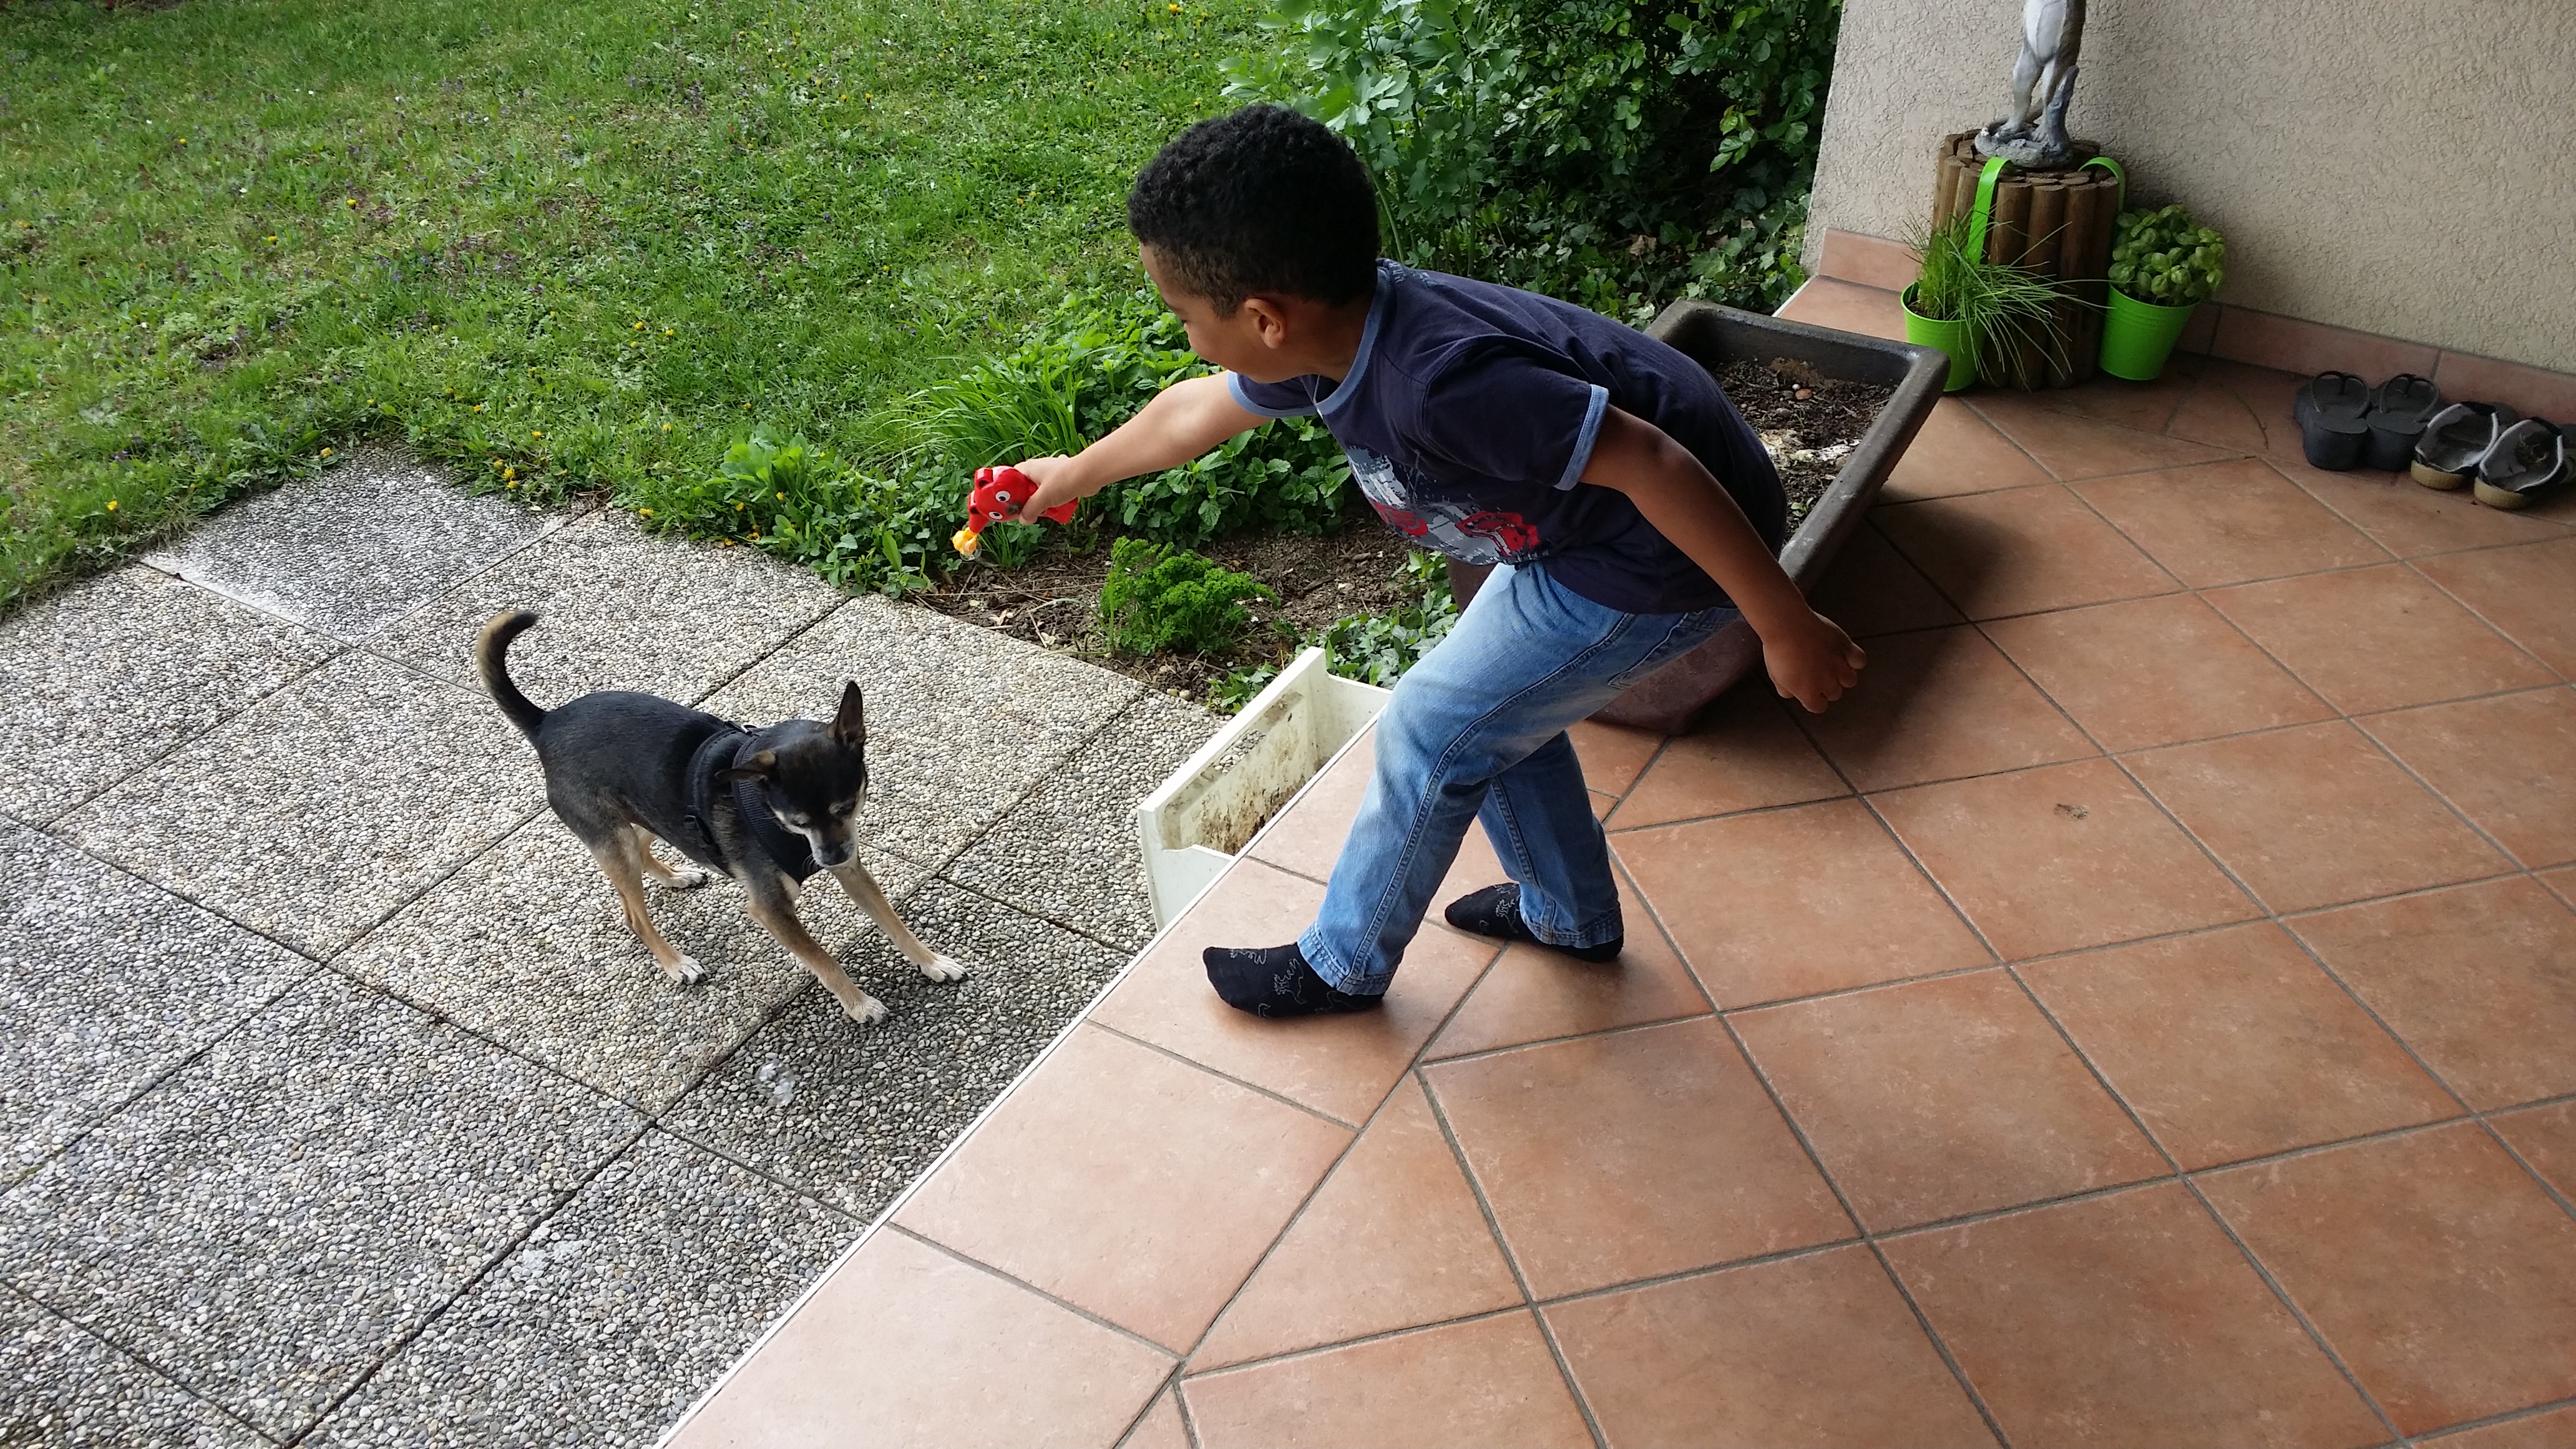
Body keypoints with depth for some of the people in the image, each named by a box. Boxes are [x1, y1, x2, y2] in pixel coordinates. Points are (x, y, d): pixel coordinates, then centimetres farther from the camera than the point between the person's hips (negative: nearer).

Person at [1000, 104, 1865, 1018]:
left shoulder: (1440, 380, -35)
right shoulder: (1327, 331, -6)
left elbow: (1650, 463, -32)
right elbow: (1198, 409, 14)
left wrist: (1786, 628, -24)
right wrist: (1076, 475, 30)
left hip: (1665, 557, -8)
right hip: (1587, 524, 8)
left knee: (1434, 734, 2)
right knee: (1498, 706, 23)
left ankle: (1344, 965, 24)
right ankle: (1572, 915, 44)